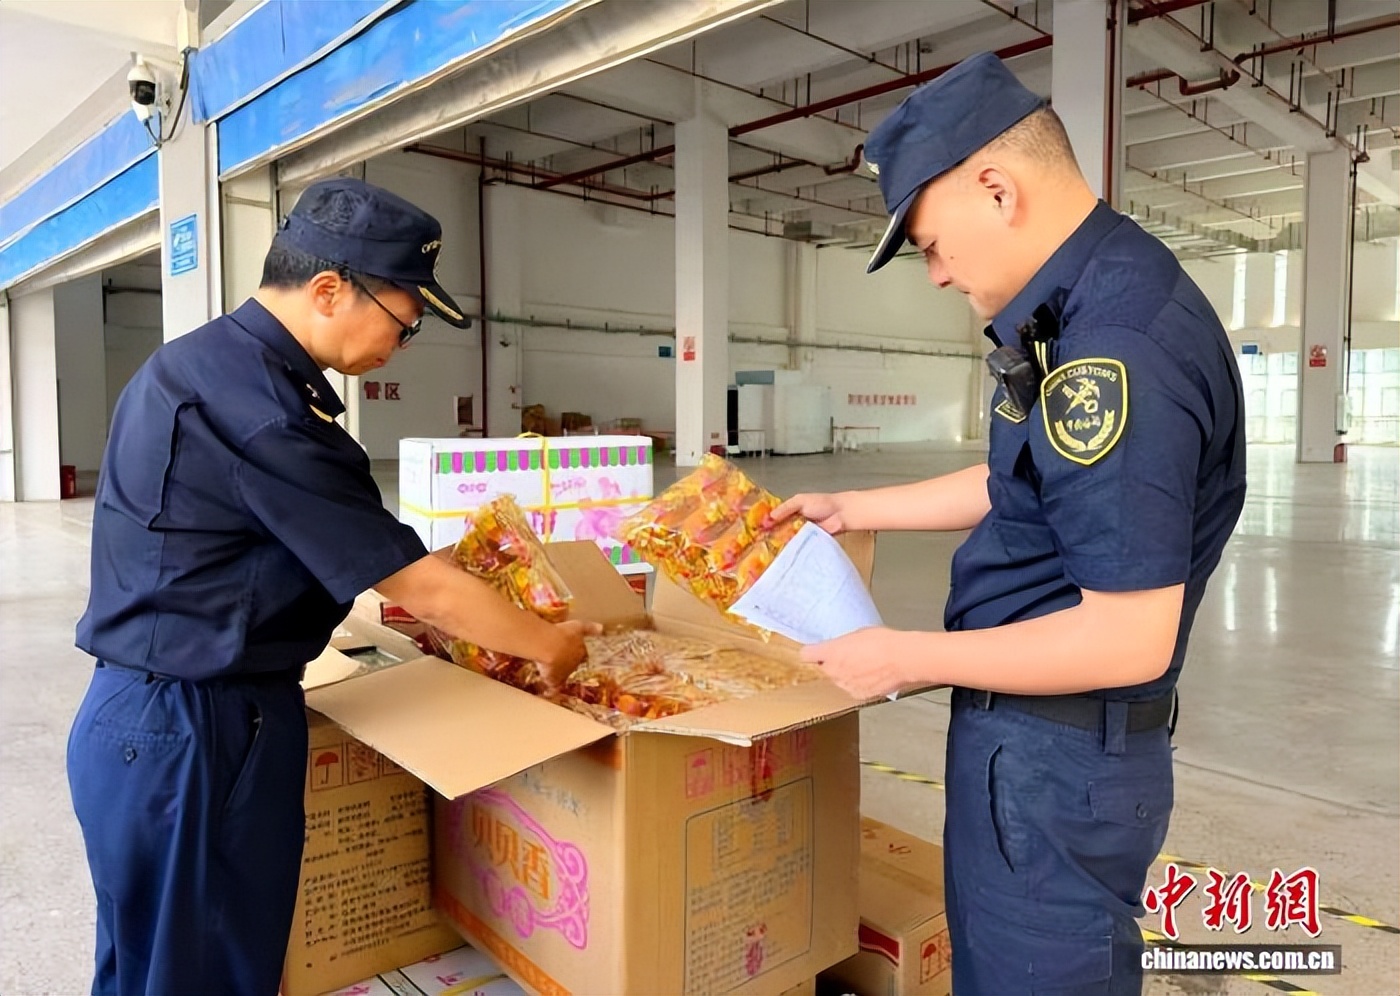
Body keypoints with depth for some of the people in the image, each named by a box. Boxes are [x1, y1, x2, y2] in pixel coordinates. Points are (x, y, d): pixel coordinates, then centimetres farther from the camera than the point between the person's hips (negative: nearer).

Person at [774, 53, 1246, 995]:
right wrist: (853, 509, 20)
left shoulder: (1118, 345, -26)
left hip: (1059, 753, -9)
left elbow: (1129, 639, -27)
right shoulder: (1098, 300, 6)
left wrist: (909, 657, -17)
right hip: (1034, 737, 10)